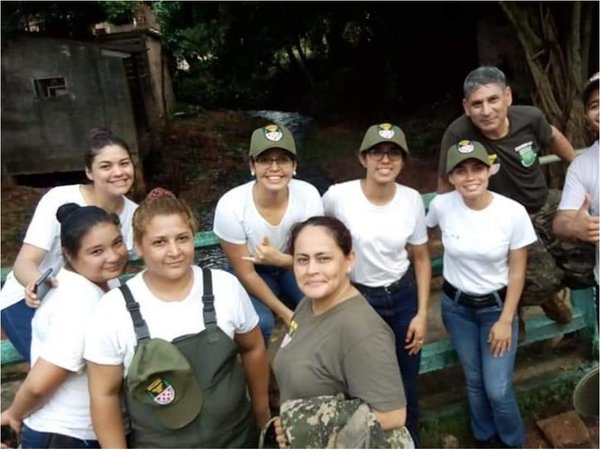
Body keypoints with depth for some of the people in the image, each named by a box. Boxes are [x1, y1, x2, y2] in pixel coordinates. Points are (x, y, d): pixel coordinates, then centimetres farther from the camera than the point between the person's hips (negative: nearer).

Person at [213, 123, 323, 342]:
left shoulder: (308, 195, -26)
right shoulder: (230, 206, -30)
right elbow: (246, 274, -18)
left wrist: (280, 259, -37)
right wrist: (285, 313, -20)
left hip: (292, 263, 2)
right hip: (254, 271, -2)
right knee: (260, 322, -27)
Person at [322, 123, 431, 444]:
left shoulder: (412, 200, -9)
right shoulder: (338, 196, -18)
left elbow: (421, 259, 1)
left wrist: (422, 314, -1)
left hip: (403, 297, 3)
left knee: (407, 382, 17)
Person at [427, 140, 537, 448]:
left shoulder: (513, 212, -19)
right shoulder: (441, 206, -16)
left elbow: (517, 272, -9)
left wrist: (506, 320, -8)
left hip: (497, 306, -1)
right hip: (456, 306, 2)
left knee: (498, 389, -1)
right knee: (475, 381, 15)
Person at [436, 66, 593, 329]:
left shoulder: (529, 118, -14)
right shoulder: (458, 135, -27)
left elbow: (553, 137, 12)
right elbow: (446, 191, -13)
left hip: (547, 204, 5)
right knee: (542, 281, -22)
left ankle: (552, 289, 34)